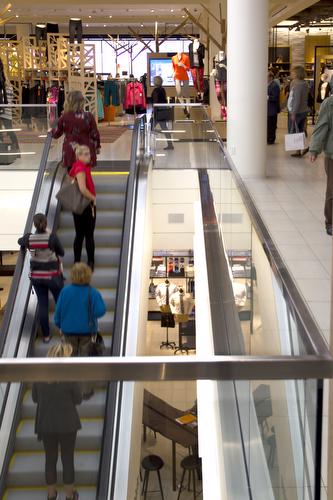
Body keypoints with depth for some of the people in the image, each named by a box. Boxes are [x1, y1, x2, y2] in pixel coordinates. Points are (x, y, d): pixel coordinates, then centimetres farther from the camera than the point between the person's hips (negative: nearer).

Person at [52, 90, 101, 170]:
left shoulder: (64, 117, -5)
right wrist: (97, 146, 15)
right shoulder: (88, 116, -9)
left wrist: (52, 131, 31)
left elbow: (57, 134, 7)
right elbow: (94, 134, -3)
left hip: (70, 152, 1)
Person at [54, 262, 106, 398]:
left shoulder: (65, 291, -12)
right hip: (87, 331, -2)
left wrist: (59, 325, 11)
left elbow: (58, 311, -5)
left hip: (69, 330, 2)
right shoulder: (93, 293, -18)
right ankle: (86, 391, 16)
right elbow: (101, 311, -20)